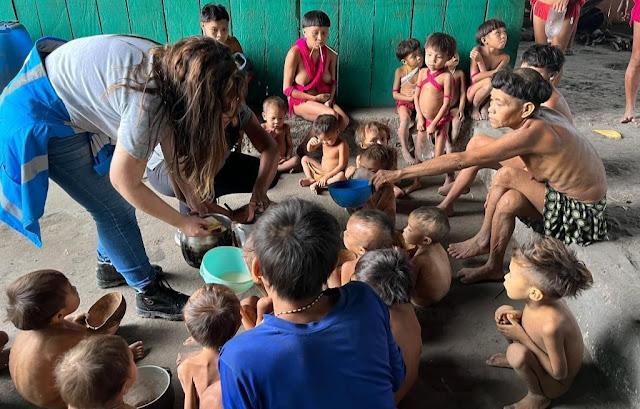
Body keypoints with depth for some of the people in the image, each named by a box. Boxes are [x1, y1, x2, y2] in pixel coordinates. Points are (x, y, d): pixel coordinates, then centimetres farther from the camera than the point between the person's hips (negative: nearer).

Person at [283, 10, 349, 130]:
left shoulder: (330, 55, -1)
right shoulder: (295, 53, -15)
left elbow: (333, 82, 11)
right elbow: (287, 89, -12)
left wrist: (329, 100, -10)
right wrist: (314, 98, -14)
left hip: (324, 100, 5)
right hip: (300, 101, -5)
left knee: (344, 120, -23)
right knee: (332, 115, -29)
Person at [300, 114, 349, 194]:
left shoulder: (342, 145, -22)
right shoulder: (323, 141, -3)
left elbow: (341, 166, -23)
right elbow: (309, 150, 11)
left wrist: (326, 176, -26)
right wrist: (310, 142, -13)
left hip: (333, 174, -7)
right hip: (321, 170, 7)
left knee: (341, 176, -40)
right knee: (304, 159, 7)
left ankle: (318, 184, -36)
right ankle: (311, 179, -12)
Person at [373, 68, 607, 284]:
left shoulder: (532, 132, -32)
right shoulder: (539, 116, -8)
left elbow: (461, 160, -34)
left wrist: (400, 174, -32)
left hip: (580, 212, -8)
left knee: (507, 175, -33)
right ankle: (445, 205, 6)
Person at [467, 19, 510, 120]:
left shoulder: (504, 57, -10)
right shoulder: (477, 51, -16)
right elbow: (474, 79, -20)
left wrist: (480, 60, -28)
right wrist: (495, 72, -27)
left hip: (489, 95, 3)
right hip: (472, 92, -3)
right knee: (488, 81, -33)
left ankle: (485, 105, -3)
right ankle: (475, 107, -6)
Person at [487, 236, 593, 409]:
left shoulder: (550, 325, -41)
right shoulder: (541, 300, -21)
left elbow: (559, 373, -26)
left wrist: (522, 337, -29)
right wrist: (519, 316, -17)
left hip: (554, 384, -6)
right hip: (544, 355, 7)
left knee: (517, 352, -33)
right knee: (504, 312, -4)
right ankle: (513, 359, 22)